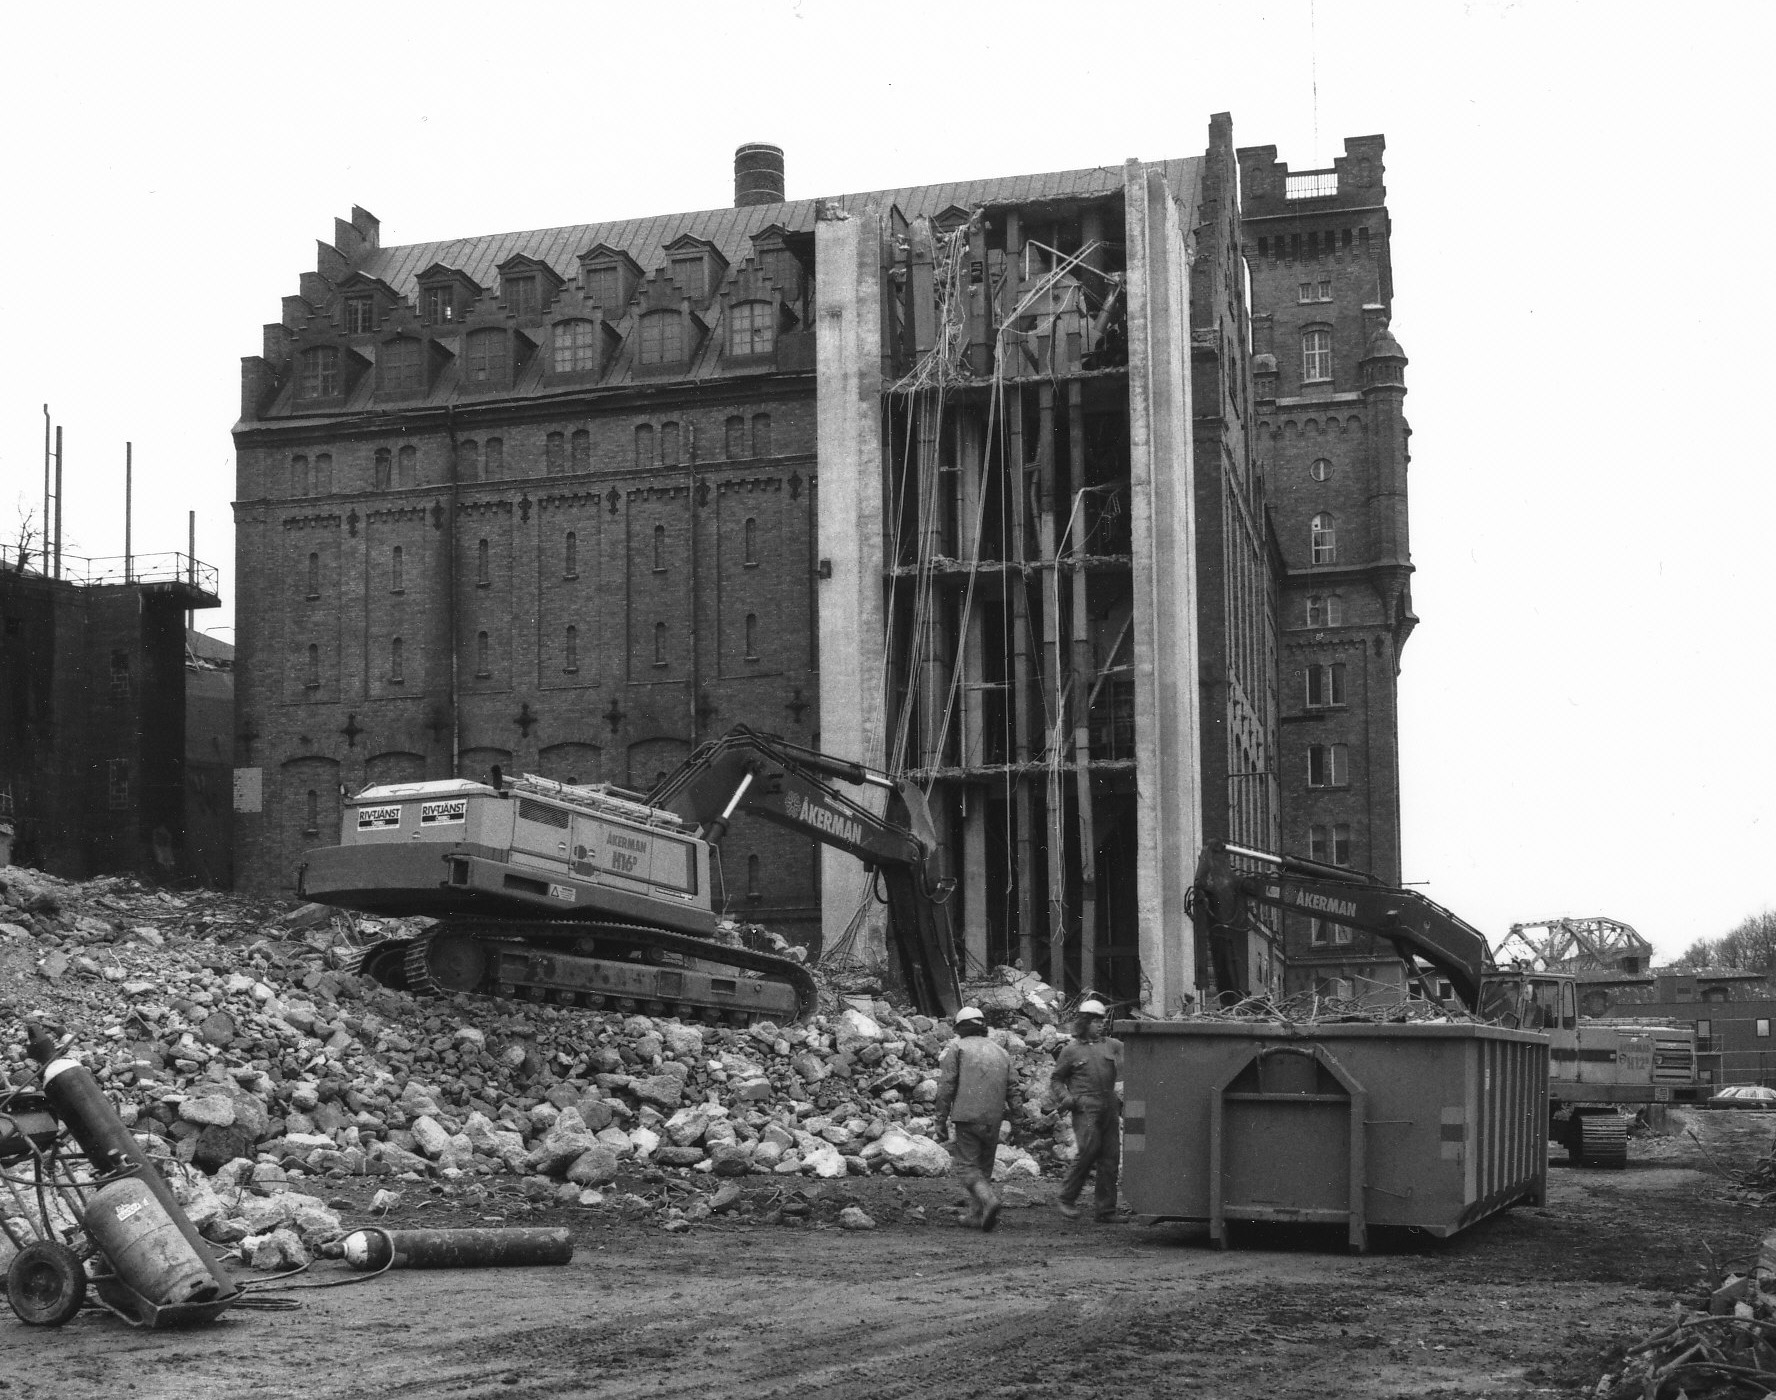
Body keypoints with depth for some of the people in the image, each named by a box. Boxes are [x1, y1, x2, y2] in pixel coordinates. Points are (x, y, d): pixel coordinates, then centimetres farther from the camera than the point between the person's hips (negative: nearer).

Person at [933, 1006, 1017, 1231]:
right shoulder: (1001, 1052, 16)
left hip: (967, 1118, -5)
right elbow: (1014, 1088, 10)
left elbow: (946, 1086, -6)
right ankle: (978, 1215, 16)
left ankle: (989, 1198, -25)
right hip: (994, 1120, 5)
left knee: (967, 1167, -2)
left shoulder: (955, 1048, 2)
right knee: (984, 1167, 16)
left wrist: (941, 1120, -3)